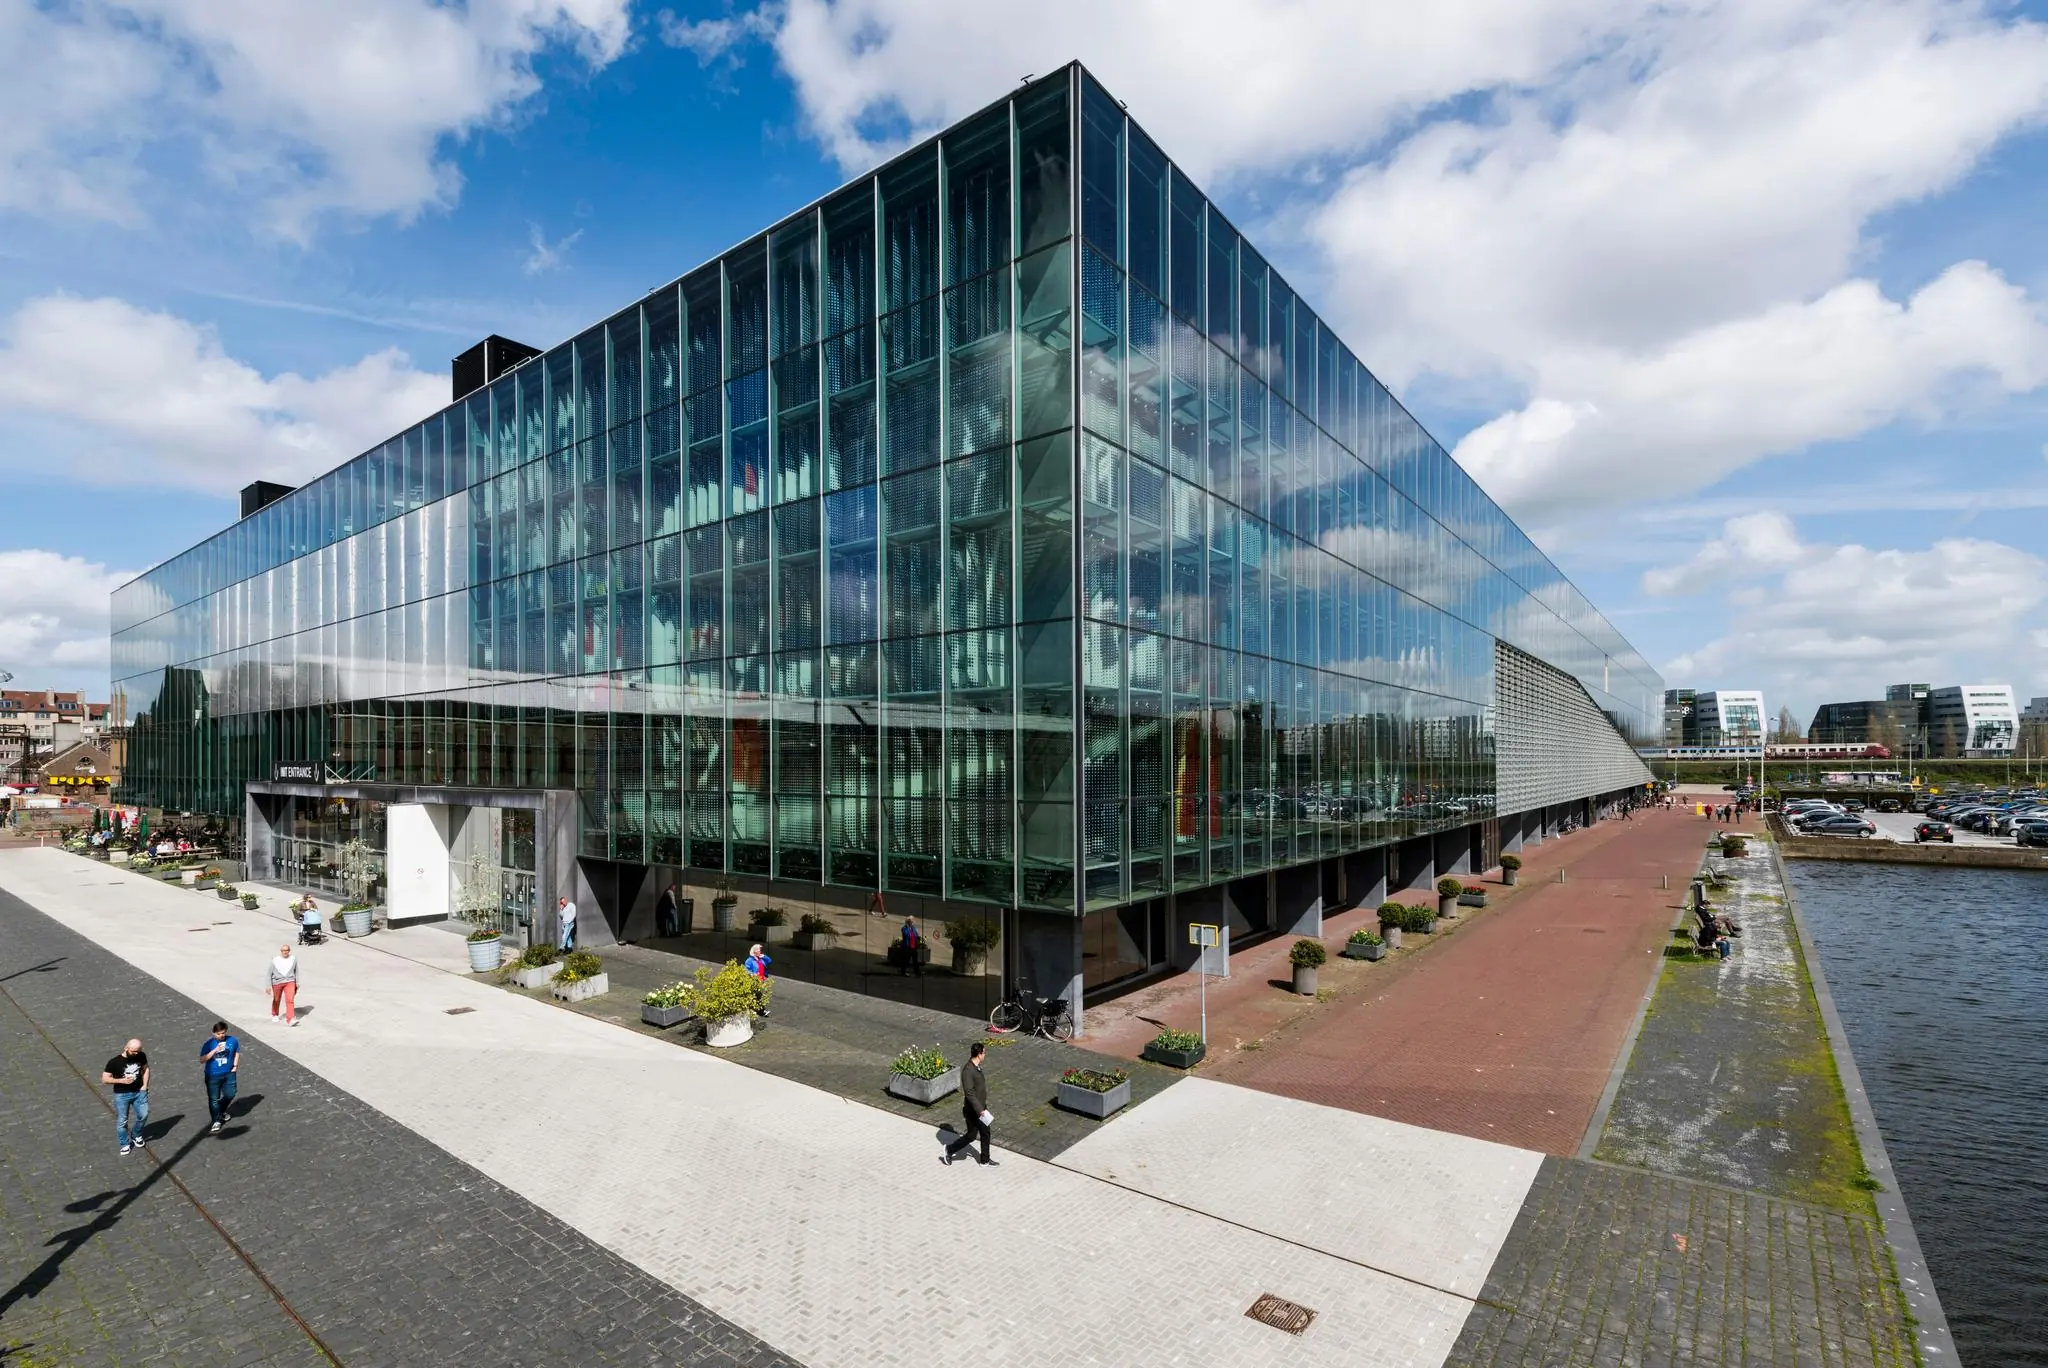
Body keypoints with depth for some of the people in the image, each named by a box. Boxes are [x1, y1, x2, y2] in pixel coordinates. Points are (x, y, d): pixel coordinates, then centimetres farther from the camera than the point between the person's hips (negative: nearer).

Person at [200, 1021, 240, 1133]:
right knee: (214, 1099, 0)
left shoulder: (232, 1040, -4)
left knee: (230, 1095, 10)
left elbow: (237, 1052, 11)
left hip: (229, 1074, 3)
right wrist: (215, 1050, -29)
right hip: (213, 1076, -3)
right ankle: (216, 1121, 12)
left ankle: (222, 1111, 39)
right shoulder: (209, 1043, -12)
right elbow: (202, 1060, -17)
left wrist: (235, 1066, 5)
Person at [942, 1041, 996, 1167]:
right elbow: (969, 1093, -29)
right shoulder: (968, 1071, -28)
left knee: (985, 1133, 16)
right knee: (971, 1136, 6)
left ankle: (985, 1160, 32)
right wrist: (980, 1110, -28)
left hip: (981, 1107, 9)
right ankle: (950, 1150, 24)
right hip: (973, 1110, -9)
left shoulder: (977, 1066, 1)